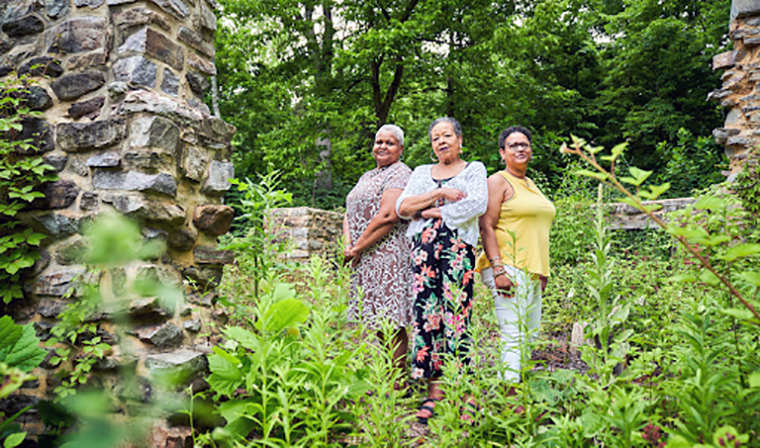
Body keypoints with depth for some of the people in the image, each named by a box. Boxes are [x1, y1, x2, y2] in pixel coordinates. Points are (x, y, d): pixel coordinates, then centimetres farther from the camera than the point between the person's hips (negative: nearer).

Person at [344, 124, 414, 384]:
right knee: (377, 323, 13)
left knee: (392, 323, -5)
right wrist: (348, 244, -1)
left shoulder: (399, 174, -7)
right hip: (366, 261, 9)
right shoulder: (368, 176, 21)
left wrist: (358, 248, -12)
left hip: (389, 254, -9)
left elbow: (388, 217, -19)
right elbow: (350, 214, 17)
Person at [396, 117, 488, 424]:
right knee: (426, 313, -1)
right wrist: (438, 194, -3)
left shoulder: (474, 169, 13)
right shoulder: (422, 172, 22)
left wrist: (434, 212, -4)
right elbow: (402, 208, 7)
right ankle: (434, 391, 6)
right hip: (423, 248, 3)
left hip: (458, 247, -3)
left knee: (456, 313, -8)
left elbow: (477, 204, -6)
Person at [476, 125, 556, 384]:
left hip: (532, 271, 9)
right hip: (508, 268, -8)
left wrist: (542, 272, 21)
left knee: (532, 337, 9)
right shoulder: (498, 181, -3)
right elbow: (487, 227, -12)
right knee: (513, 336, -11)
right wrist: (498, 270, -21)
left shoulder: (531, 185, 22)